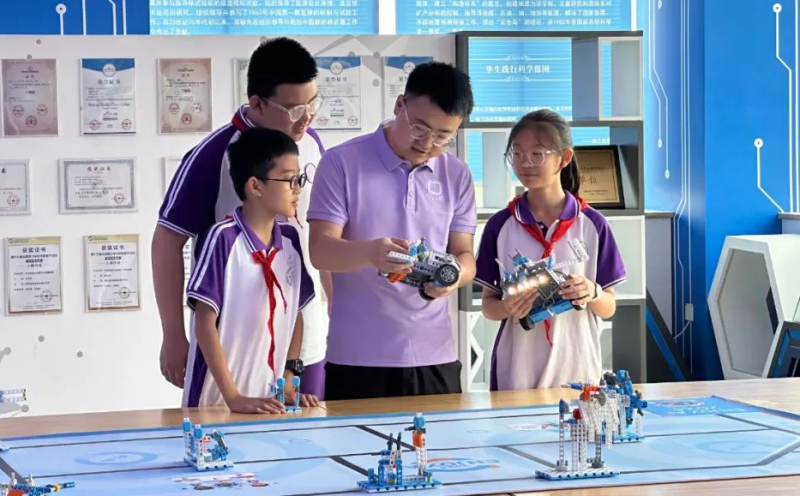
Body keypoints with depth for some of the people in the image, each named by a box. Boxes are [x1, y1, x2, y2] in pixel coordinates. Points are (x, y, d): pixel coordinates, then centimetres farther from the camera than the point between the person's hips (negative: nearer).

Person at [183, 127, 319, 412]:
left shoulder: (290, 240, 4)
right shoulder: (223, 239, -14)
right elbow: (205, 324, -15)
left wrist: (288, 382, 2)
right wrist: (233, 397, -19)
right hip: (217, 402, -5)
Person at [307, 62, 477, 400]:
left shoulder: (457, 176, 8)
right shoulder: (342, 163, -4)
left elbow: (464, 255, 9)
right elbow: (321, 251, -9)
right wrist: (369, 252, -30)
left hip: (434, 355, 4)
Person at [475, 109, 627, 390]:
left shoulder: (593, 224, -1)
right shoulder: (500, 225, 0)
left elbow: (608, 309, 3)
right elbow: (488, 305, 3)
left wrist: (592, 294, -18)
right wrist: (508, 307, -18)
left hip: (578, 370, 0)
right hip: (516, 374, 0)